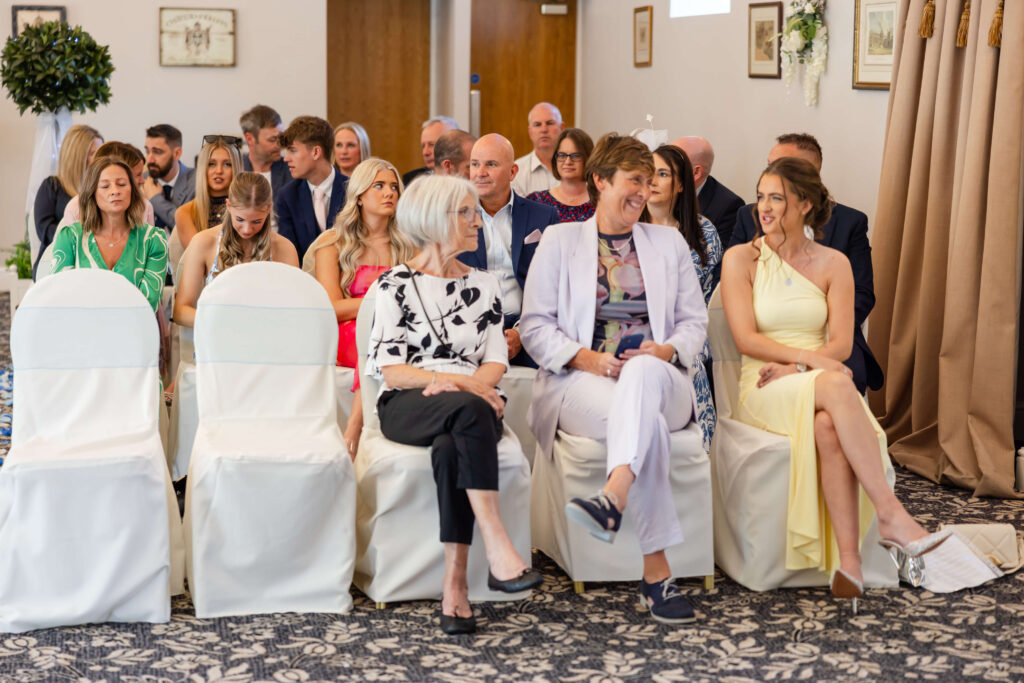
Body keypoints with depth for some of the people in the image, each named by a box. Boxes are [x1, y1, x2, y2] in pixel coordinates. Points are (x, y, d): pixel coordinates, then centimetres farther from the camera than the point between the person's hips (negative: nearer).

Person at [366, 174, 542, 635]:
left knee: (450, 449, -35)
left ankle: (454, 585, -39)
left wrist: (465, 383, -13)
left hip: (471, 404, 3)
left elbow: (495, 362, 10)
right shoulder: (396, 284, 6)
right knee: (470, 411, -37)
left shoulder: (484, 285, 19)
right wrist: (462, 381, -17)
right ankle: (497, 547, -45)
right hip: (407, 407, -2)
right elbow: (391, 370, -4)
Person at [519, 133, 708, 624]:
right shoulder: (560, 240, 14)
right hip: (583, 381, -2)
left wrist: (667, 350, -7)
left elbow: (695, 320, 17)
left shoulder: (669, 242, 23)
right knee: (648, 423, -37)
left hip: (658, 378, 2)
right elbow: (534, 325, 6)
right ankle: (657, 572, -44)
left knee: (643, 372, -40)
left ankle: (613, 499, -61)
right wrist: (584, 357, -12)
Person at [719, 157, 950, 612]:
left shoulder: (833, 264, 11)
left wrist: (793, 368, -14)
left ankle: (847, 559, -45)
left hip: (819, 388, 2)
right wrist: (811, 359, -17)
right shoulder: (740, 259, 6)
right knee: (835, 385, -36)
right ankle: (891, 515, -40)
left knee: (828, 426, -37)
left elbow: (841, 344, 3)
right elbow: (745, 339, -5)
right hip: (763, 390, -2)